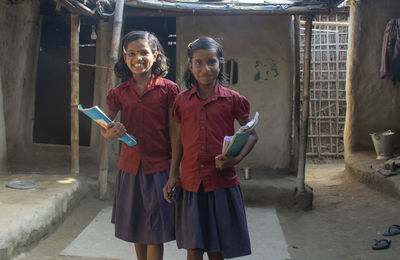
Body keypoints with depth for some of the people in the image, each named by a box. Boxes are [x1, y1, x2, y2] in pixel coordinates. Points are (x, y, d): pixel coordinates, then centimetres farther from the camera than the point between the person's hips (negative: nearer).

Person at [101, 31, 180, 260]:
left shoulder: (168, 89, -5)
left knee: (155, 231, 2)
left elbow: (174, 133, -5)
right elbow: (104, 125, 12)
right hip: (130, 166, 4)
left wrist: (174, 170, -9)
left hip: (159, 167, -4)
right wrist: (109, 134, -13)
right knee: (136, 229, 16)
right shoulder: (120, 93, 4)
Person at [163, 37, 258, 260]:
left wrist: (237, 158, -13)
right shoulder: (182, 101, 5)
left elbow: (251, 134, 4)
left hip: (223, 182, -1)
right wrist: (173, 175, 6)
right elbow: (179, 141, 11)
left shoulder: (233, 99, -1)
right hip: (190, 183, 2)